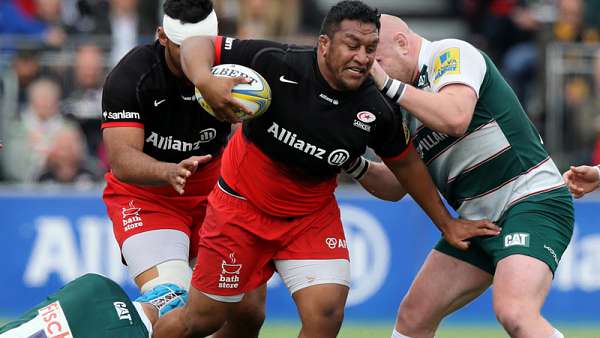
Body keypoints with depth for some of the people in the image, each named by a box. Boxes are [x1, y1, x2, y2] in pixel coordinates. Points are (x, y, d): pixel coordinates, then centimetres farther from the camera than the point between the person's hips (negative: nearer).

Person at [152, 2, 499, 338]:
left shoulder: (378, 111, -16)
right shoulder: (276, 64, -25)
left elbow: (406, 163, 3)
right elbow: (198, 44, -18)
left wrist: (446, 223, 12)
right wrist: (205, 81, -41)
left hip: (313, 217, 2)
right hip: (242, 206, -2)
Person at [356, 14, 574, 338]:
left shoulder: (451, 53, -9)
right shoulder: (411, 108, 17)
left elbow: (455, 118, -29)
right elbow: (395, 186, 20)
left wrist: (388, 84, -22)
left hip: (533, 201, -10)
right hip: (479, 220, 10)